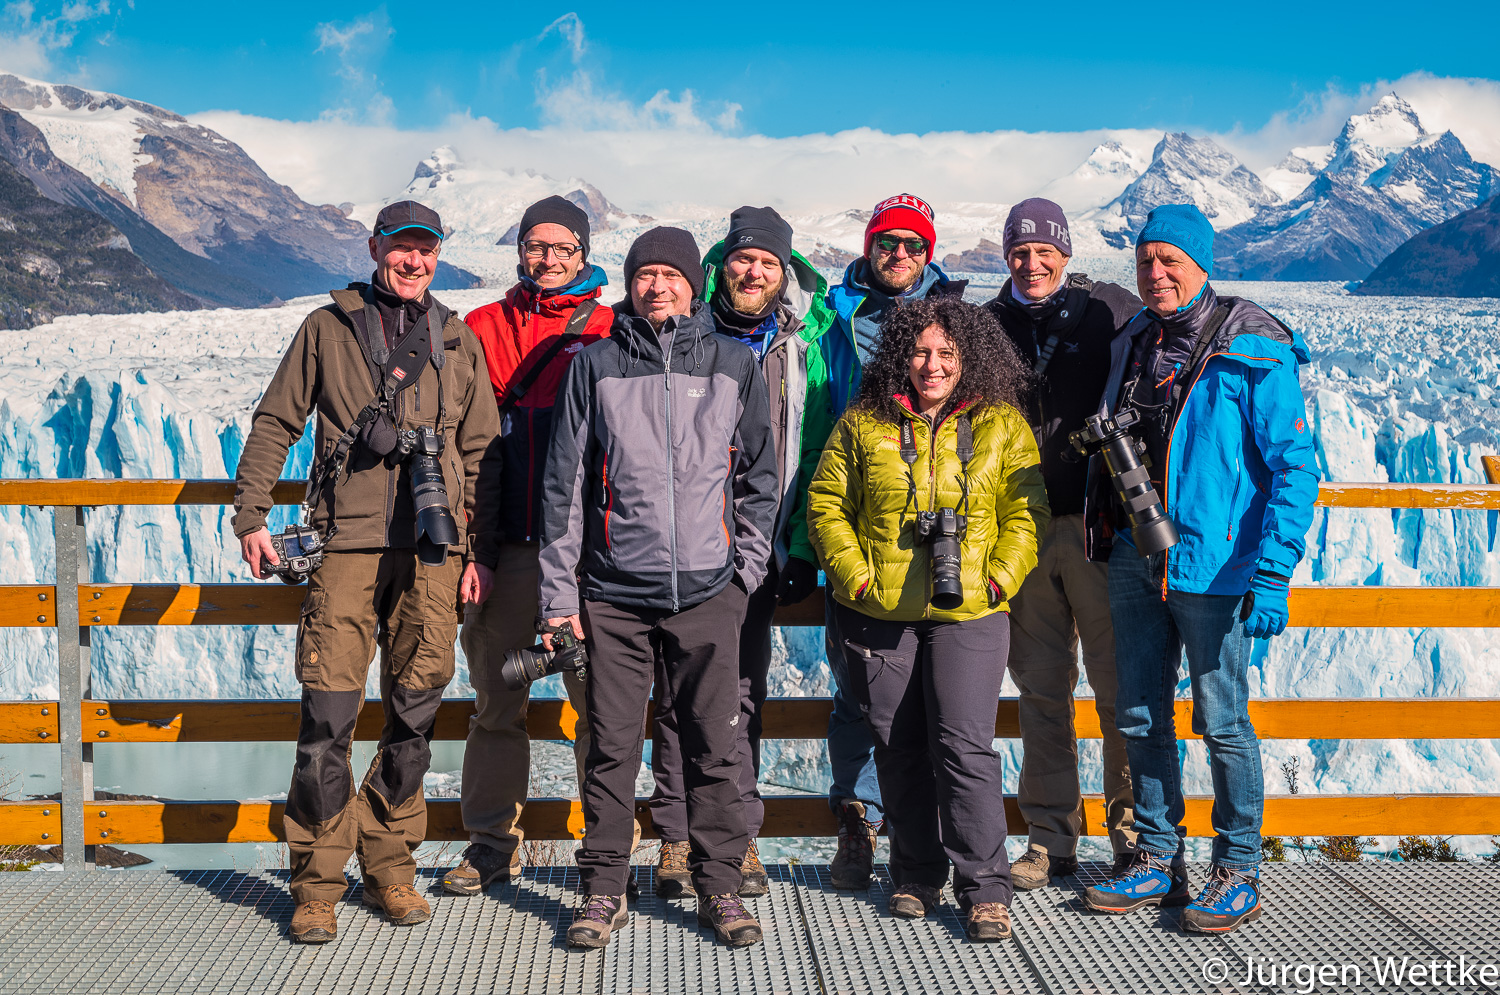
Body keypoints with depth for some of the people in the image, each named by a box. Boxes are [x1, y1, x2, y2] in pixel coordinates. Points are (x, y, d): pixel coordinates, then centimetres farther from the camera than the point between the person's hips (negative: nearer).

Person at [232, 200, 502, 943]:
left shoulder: (458, 343, 14)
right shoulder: (327, 328, 10)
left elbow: (482, 454, 14)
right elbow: (274, 422, 11)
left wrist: (481, 552, 7)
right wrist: (251, 516, 3)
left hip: (433, 548, 2)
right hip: (347, 544, -2)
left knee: (413, 714, 6)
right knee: (328, 714, -6)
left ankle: (390, 868, 19)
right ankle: (317, 885, 5)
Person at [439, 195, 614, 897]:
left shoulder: (610, 332, 6)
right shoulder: (482, 329, 13)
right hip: (503, 544, 3)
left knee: (598, 699, -1)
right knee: (497, 701, 9)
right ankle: (493, 840, 21)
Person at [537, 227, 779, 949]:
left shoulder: (734, 365, 8)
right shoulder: (595, 365, 6)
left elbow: (759, 475, 14)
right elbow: (564, 482, 5)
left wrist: (747, 564, 5)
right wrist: (559, 591, 1)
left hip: (708, 591, 0)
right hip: (614, 592, 0)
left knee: (715, 746, 3)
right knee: (611, 747, 4)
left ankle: (720, 884, 15)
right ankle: (603, 888, 15)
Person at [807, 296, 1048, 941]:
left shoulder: (1002, 426, 5)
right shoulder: (864, 425, 5)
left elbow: (1025, 509, 5)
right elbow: (826, 503, 6)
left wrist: (999, 577, -7)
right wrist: (855, 575, -3)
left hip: (968, 613, -2)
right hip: (880, 612, 2)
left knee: (964, 745, -9)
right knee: (898, 748, 9)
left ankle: (985, 889, 0)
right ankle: (916, 876, 24)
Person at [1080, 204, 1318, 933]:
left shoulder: (1253, 350, -9)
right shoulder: (1136, 343, 11)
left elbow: (1295, 467, -13)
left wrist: (1272, 575, -20)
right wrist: (1106, 531, 17)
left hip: (1211, 566, -6)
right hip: (1134, 560, 6)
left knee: (1222, 722, 3)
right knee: (1140, 717, 12)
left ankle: (1238, 872, 18)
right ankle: (1158, 860, 25)